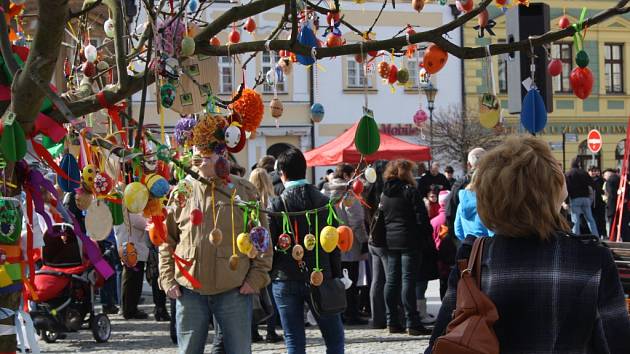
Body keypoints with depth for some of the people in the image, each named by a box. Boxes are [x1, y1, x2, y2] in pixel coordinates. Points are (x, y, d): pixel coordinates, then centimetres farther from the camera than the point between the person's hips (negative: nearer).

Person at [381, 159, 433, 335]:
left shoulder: (384, 194, 10)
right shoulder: (410, 191, -9)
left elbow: (380, 217, 14)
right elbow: (421, 217, -12)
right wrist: (428, 235, -1)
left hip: (390, 241, 6)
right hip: (409, 241, -6)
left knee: (391, 281, 9)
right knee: (408, 280, -7)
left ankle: (392, 322, 11)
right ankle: (412, 323, -7)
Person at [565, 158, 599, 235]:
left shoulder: (568, 174, -1)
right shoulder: (584, 173, 9)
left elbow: (567, 188, -9)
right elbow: (592, 184, 3)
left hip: (574, 199, -3)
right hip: (585, 198, 3)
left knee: (575, 221, -4)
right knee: (590, 219, 10)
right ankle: (596, 236, 8)